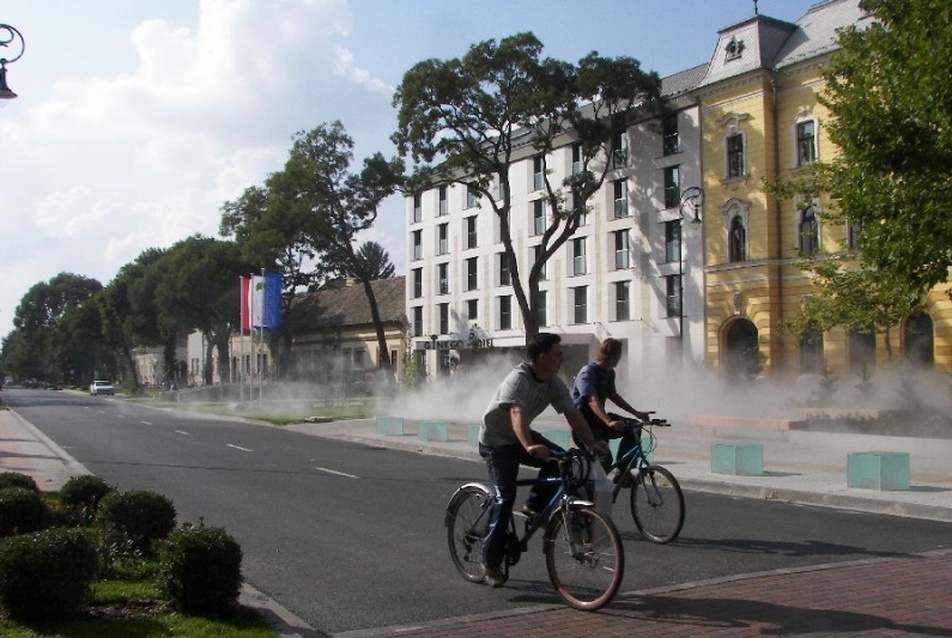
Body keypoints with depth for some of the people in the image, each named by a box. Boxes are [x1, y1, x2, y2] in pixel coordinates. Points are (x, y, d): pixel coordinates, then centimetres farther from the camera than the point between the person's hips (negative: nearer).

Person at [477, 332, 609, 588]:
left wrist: (592, 443, -23)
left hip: (521, 436, 7)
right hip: (496, 440, -7)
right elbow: (517, 415, -45)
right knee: (504, 499, -14)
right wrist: (529, 447, -61)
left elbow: (573, 415, -10)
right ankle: (490, 564, -4)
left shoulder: (554, 384, -6)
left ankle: (534, 507, 3)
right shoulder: (518, 379, -29)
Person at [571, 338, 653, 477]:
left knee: (631, 428, -13)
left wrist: (637, 413, 12)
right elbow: (593, 401, -37)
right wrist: (609, 422, -52)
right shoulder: (587, 373, -22)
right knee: (604, 459, -25)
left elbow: (613, 396, 20)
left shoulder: (609, 373, 6)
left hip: (599, 419, 8)